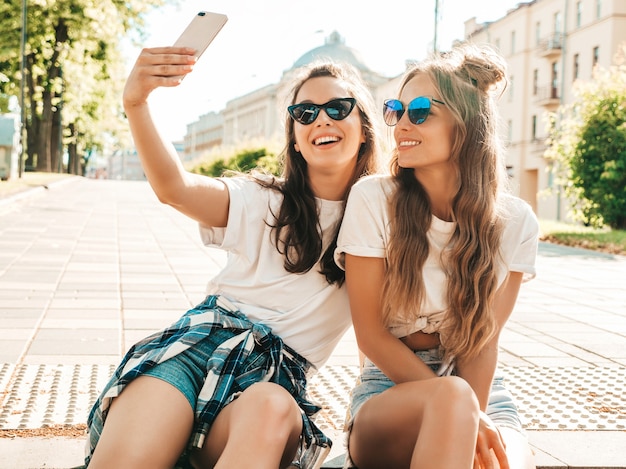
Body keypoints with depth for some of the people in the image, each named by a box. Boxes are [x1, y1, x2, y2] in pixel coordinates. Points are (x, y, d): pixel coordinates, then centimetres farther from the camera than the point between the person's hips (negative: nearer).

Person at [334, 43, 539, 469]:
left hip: (481, 391, 1)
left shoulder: (514, 222, -4)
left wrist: (473, 420, -19)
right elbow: (371, 334, -9)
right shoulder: (374, 199, -9)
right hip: (390, 390, -1)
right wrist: (456, 407, -16)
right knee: (450, 394, -36)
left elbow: (483, 338, -3)